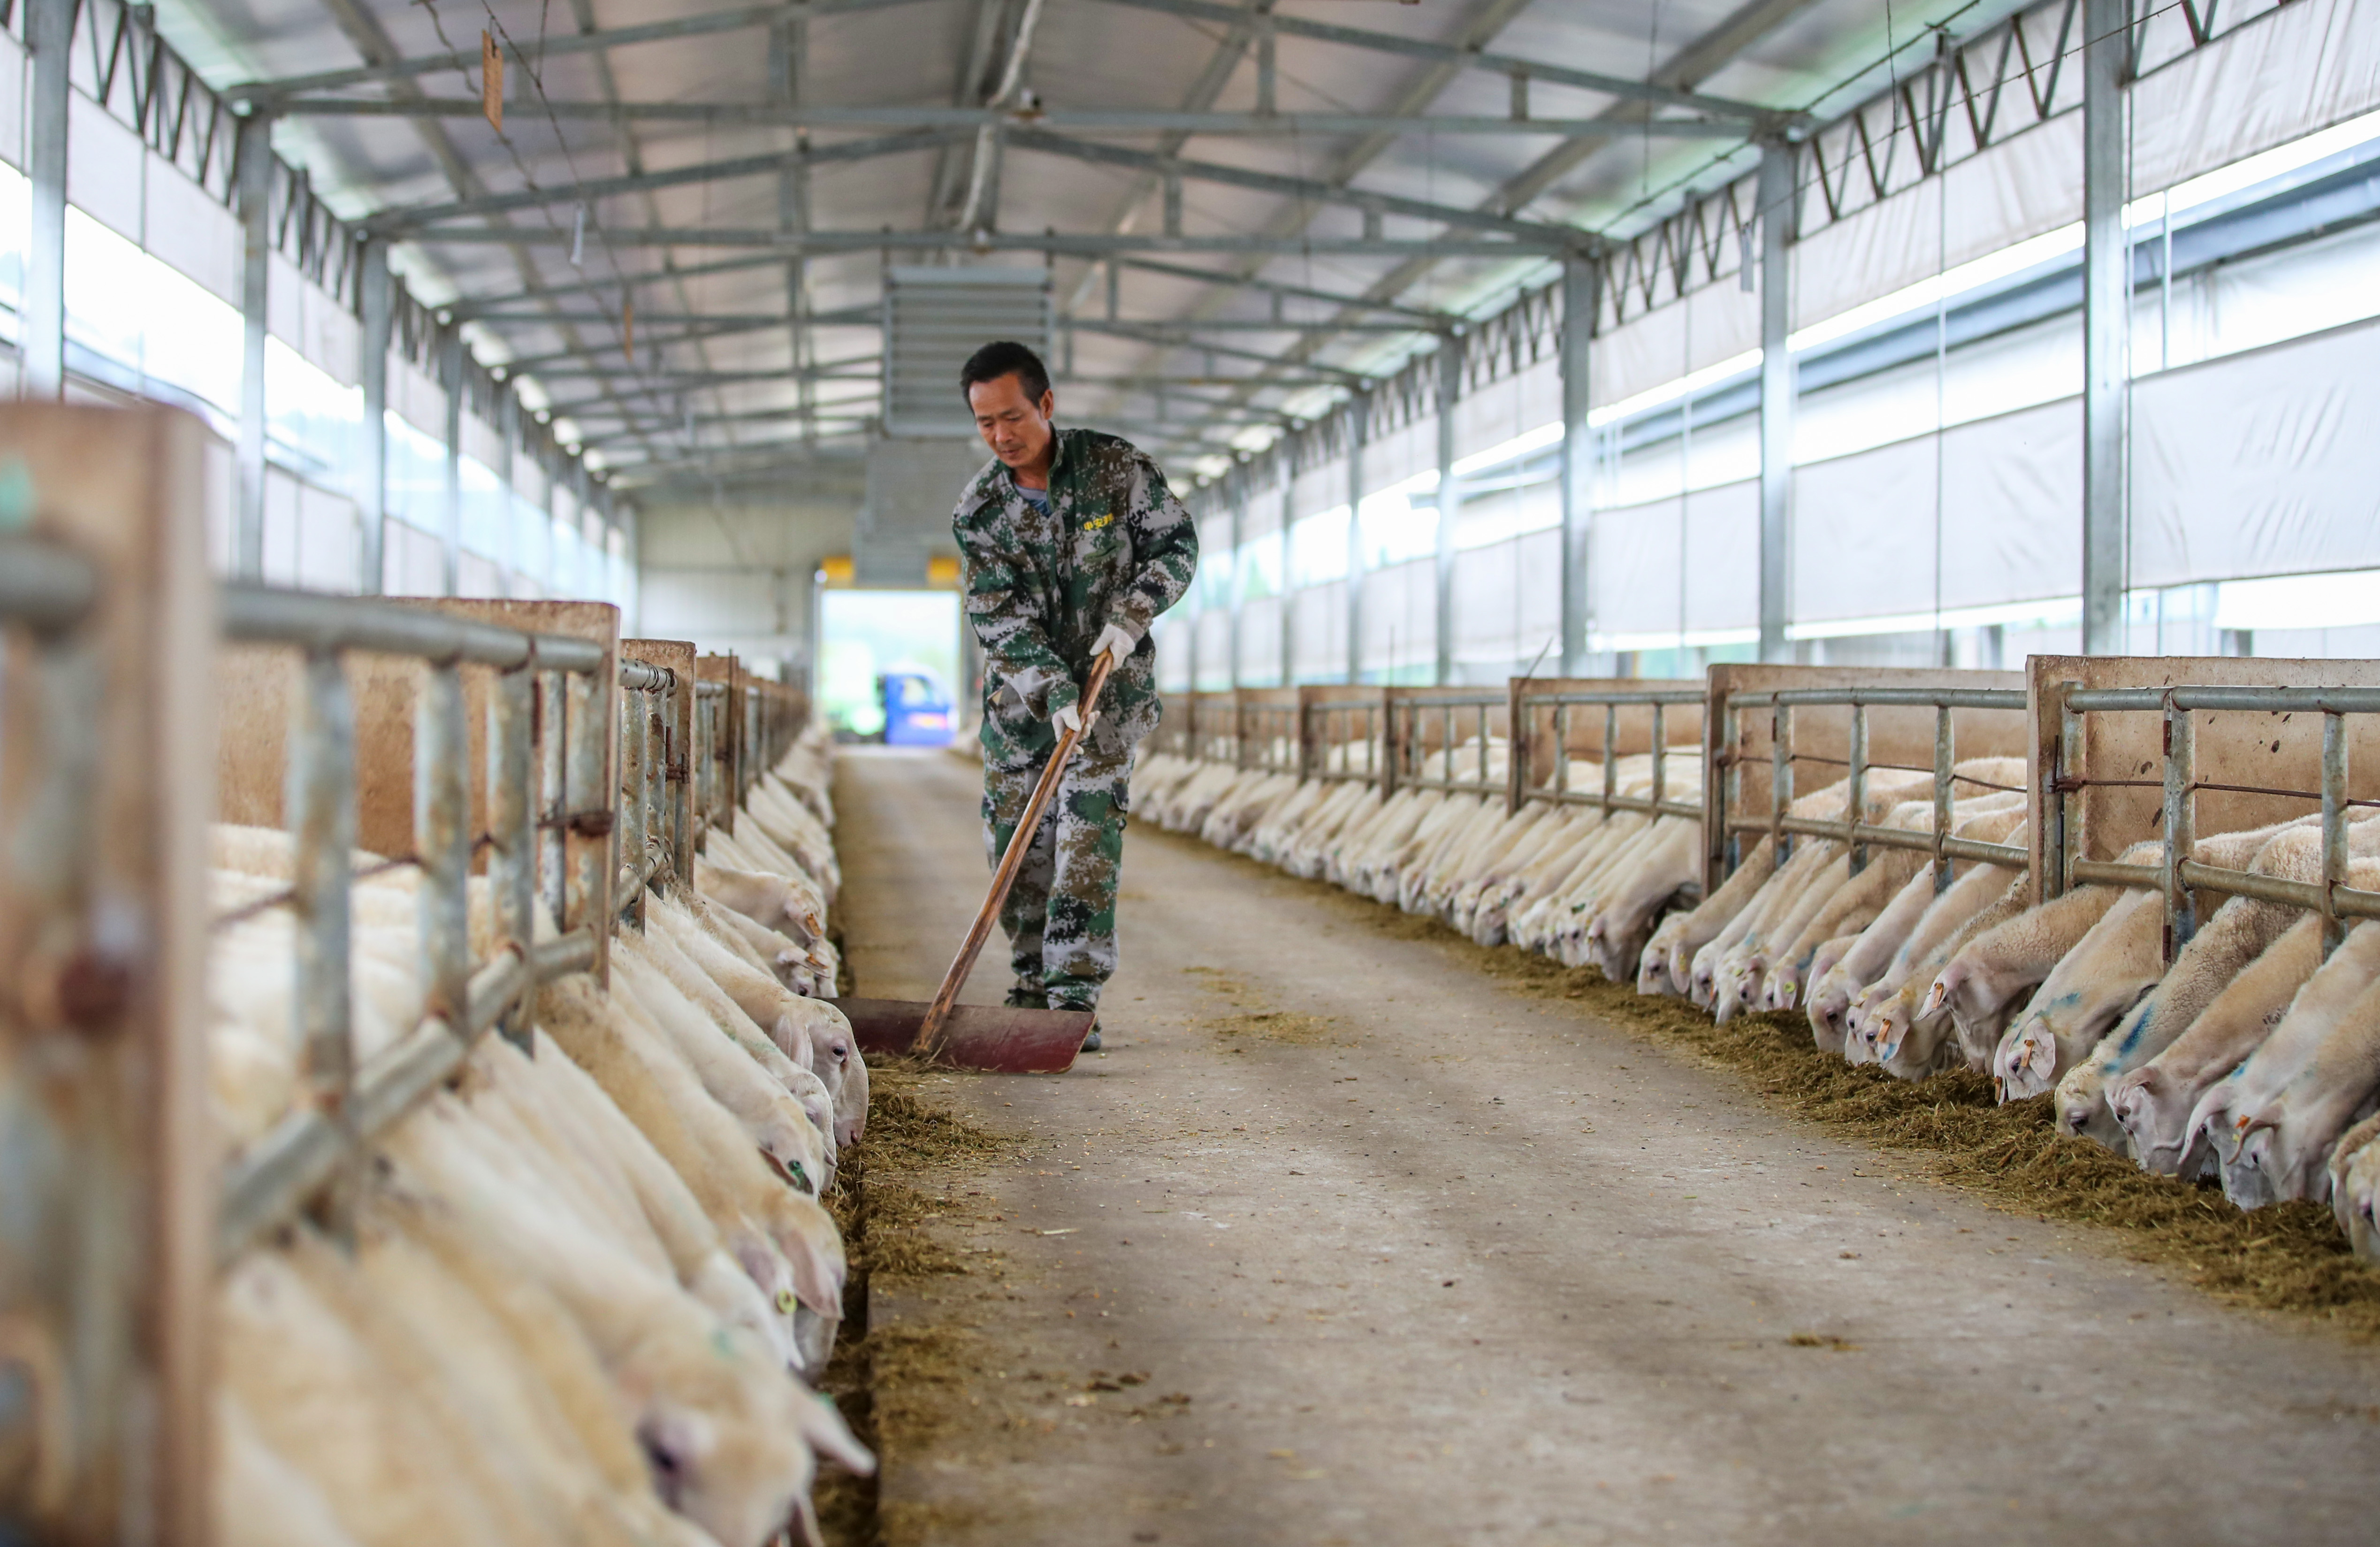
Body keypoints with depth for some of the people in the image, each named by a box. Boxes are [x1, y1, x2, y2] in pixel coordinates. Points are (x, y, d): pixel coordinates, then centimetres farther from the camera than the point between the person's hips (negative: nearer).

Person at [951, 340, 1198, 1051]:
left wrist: (1131, 617, -19)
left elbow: (1178, 545, -3)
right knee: (1014, 838, 5)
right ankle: (1035, 982, 21)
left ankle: (1076, 996, -12)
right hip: (1020, 693, 3)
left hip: (1108, 684, -3)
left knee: (1089, 828, -12)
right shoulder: (977, 512, -8)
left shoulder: (1117, 466, -11)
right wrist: (1055, 694, -26)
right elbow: (1000, 619, -13)